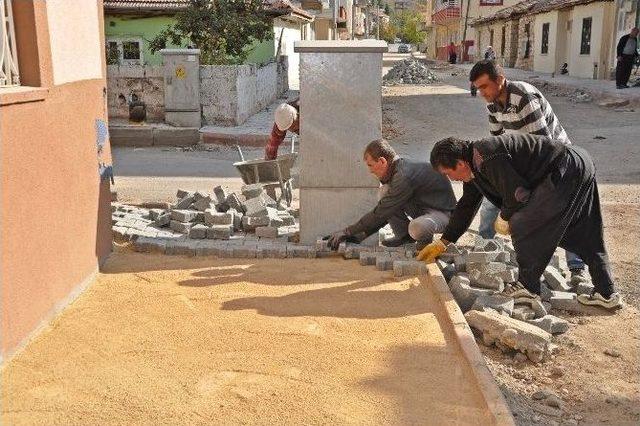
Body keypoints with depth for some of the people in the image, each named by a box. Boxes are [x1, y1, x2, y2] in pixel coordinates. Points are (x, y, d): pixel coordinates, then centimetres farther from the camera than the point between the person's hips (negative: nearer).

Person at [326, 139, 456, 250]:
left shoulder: (404, 177, -29)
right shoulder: (400, 167, 1)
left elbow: (380, 213, -27)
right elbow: (386, 212, 8)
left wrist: (347, 232, -20)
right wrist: (362, 234, 1)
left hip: (443, 212, -9)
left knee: (417, 229, -40)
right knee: (385, 192, -7)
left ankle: (425, 238, -4)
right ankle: (403, 235, 4)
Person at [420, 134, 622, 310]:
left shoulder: (488, 159, -23)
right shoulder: (475, 164, 11)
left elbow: (519, 195, -20)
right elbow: (466, 206, 20)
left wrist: (504, 217, 1)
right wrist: (442, 243, 22)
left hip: (566, 174, -11)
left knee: (522, 225, -7)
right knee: (585, 238, 16)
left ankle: (528, 287, 5)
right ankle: (606, 293, 24)